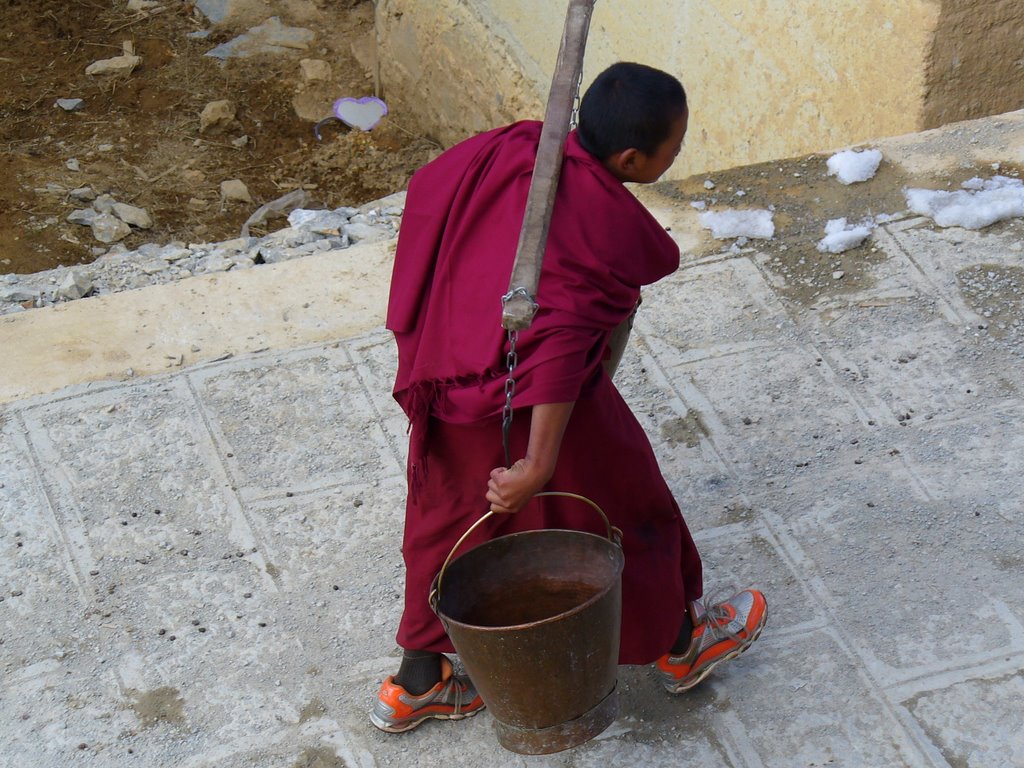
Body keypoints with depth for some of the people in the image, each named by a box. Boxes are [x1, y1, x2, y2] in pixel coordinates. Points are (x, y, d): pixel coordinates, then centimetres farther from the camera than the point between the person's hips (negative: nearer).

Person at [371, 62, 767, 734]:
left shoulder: (509, 147, -8)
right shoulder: (608, 228, -27)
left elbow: (427, 190, 7)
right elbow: (561, 342, -33)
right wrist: (541, 464, -31)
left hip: (448, 387, 7)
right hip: (540, 403, -7)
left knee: (451, 523, 23)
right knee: (619, 509, 18)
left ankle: (416, 685, 38)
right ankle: (679, 645, 42)